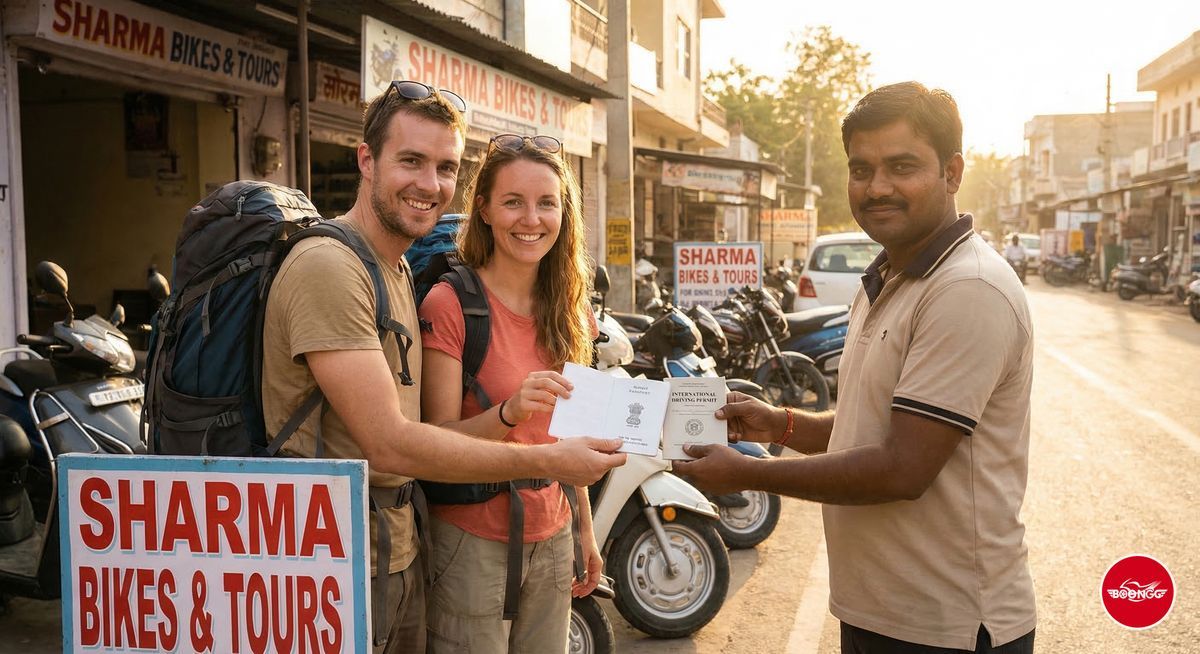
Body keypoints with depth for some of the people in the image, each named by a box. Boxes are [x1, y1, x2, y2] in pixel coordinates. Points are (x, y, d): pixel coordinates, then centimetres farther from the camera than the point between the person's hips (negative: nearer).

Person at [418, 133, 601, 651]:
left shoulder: (571, 311, 6)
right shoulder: (449, 303, -13)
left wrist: (584, 530, 15)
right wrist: (510, 412, -32)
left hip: (551, 543, 6)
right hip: (472, 545, -5)